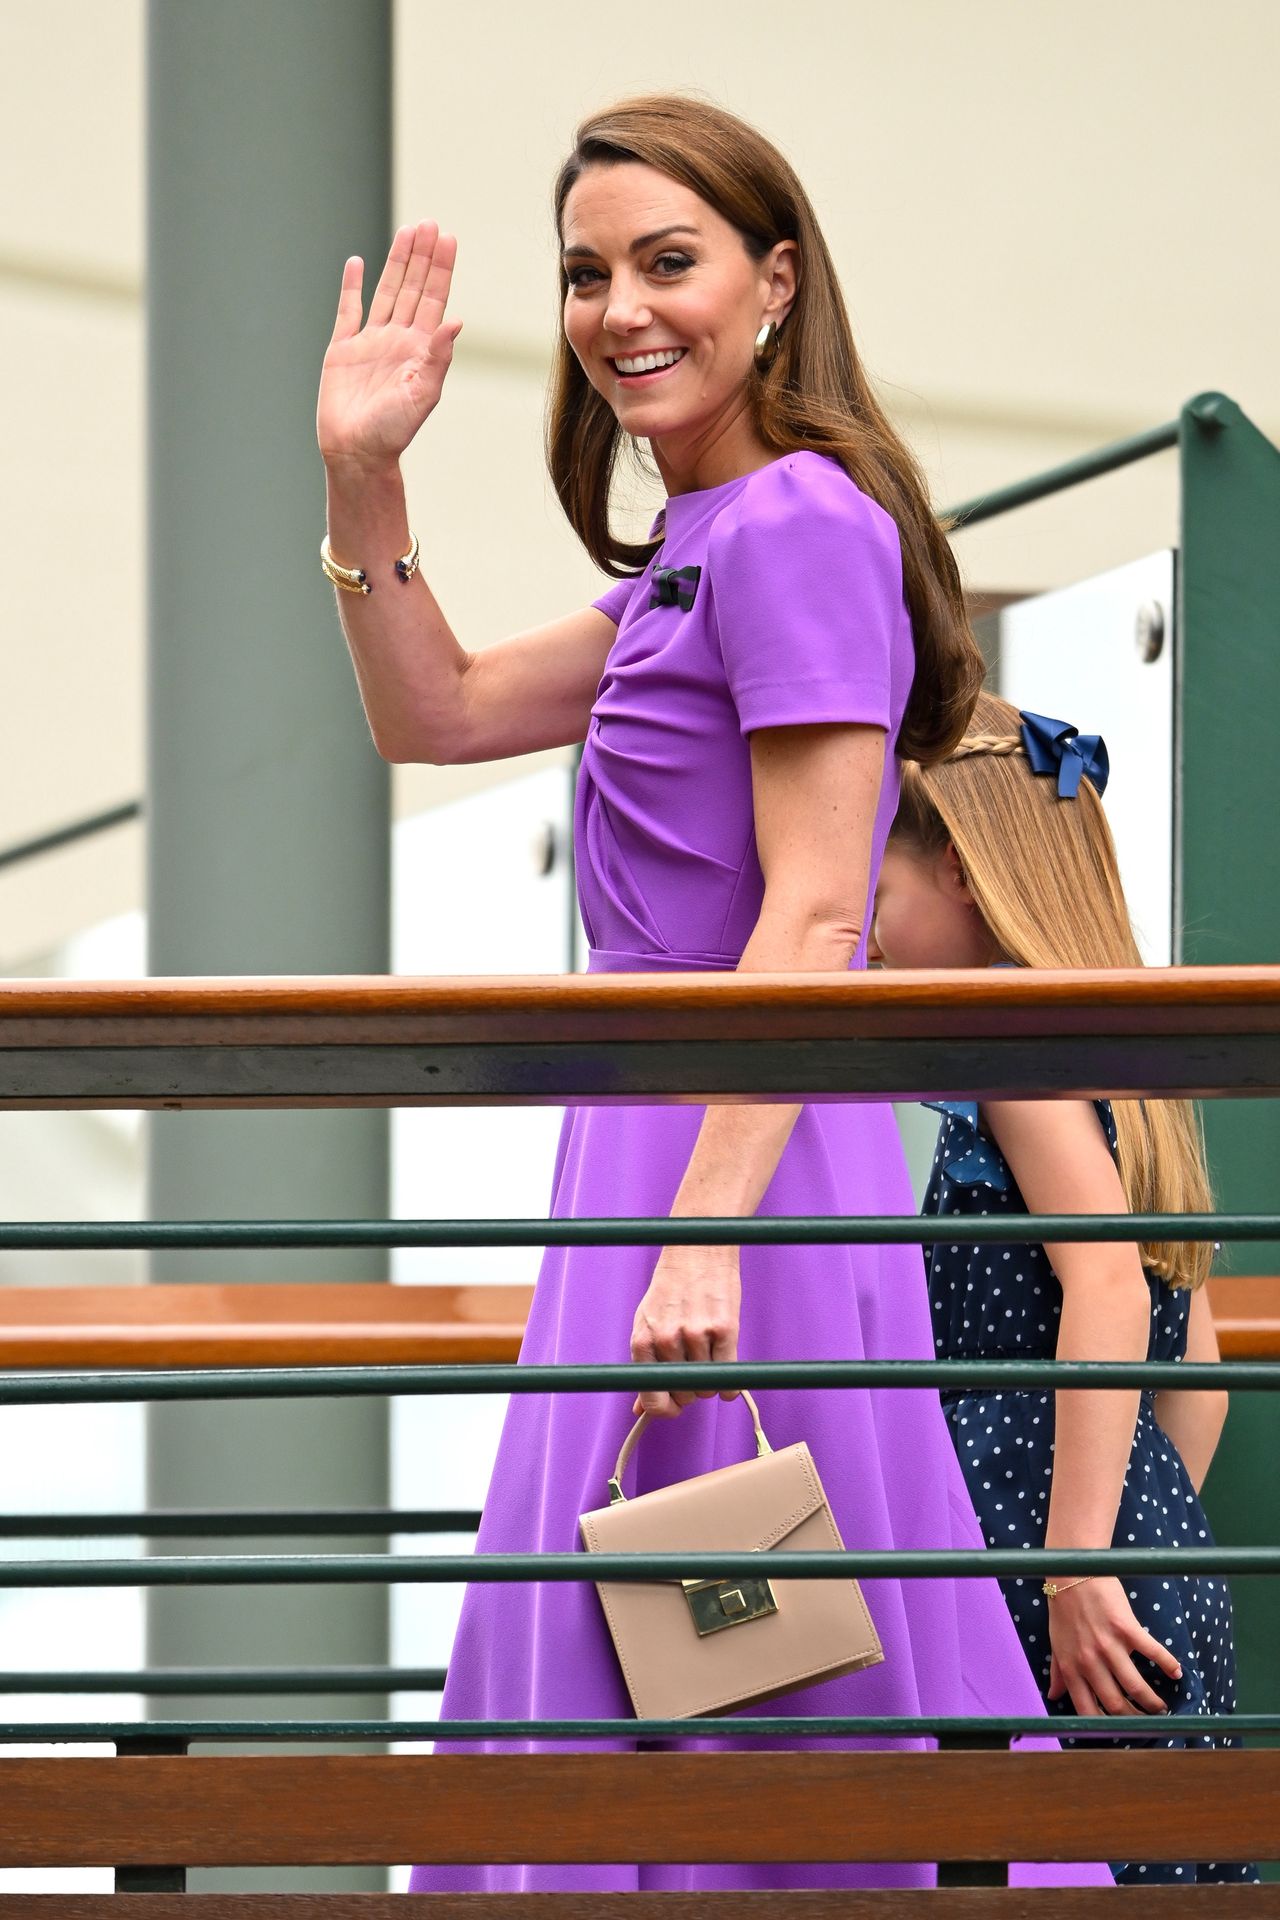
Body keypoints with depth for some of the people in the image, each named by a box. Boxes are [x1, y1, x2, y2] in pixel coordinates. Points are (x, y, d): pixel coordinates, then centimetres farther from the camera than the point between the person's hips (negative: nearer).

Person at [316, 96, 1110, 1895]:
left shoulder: (800, 528, -13)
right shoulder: (701, 549, 17)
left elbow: (812, 920, -19)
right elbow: (439, 714, 26)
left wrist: (705, 1234, -24)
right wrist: (363, 483, 13)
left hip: (746, 1150, -10)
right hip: (669, 1146, 10)